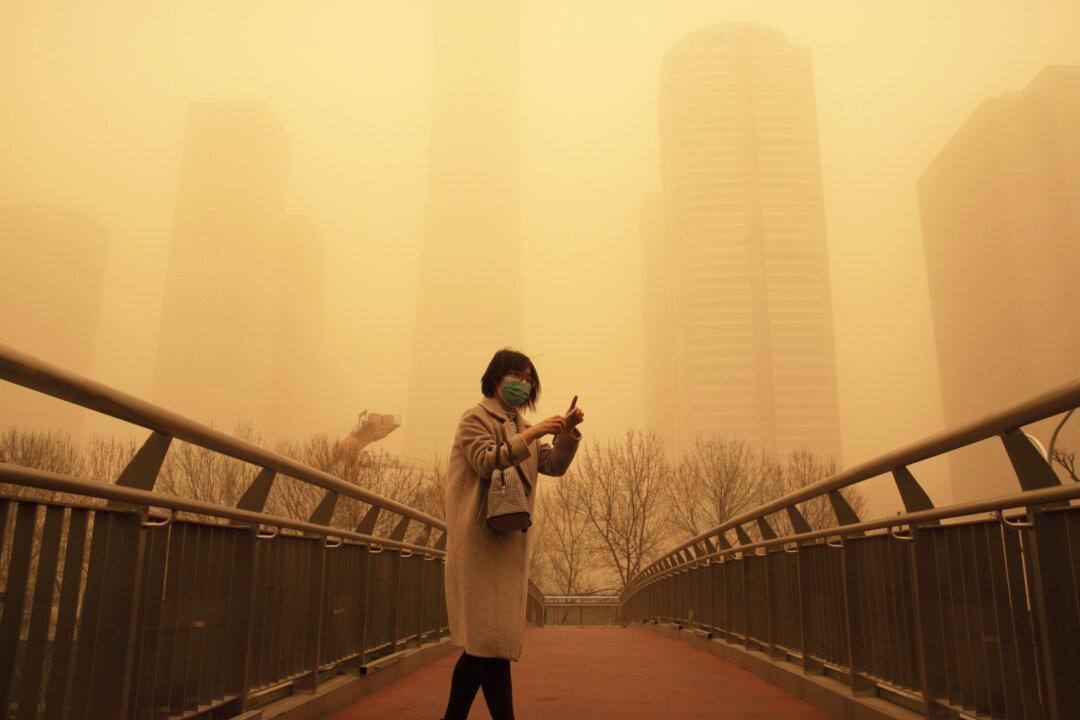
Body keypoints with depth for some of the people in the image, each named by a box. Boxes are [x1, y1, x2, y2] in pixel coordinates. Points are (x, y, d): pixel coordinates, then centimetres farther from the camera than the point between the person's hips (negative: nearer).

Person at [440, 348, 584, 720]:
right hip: (481, 538, -8)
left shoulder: (520, 426, 22)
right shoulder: (476, 418, -1)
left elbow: (554, 465, 13)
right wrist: (532, 434, -20)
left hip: (511, 540, 8)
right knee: (491, 635, -10)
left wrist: (567, 432, -3)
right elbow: (486, 461, -17)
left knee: (481, 638, 9)